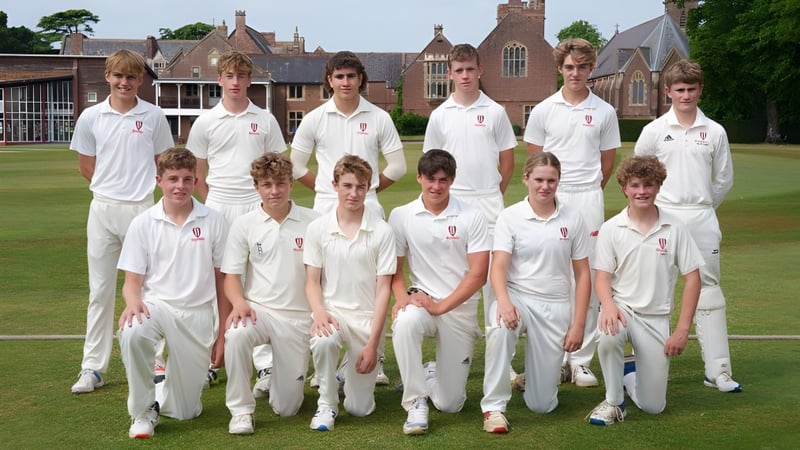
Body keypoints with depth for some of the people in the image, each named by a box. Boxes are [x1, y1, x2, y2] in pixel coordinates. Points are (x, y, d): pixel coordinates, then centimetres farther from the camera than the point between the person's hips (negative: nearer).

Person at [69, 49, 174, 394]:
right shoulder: (91, 117, 3)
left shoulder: (153, 117, 0)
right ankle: (92, 367, 15)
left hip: (143, 209, -1)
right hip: (102, 209, 2)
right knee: (100, 290, 8)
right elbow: (85, 165, 11)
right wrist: (113, 187, 5)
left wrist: (141, 187, 2)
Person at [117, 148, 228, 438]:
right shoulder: (143, 224, -2)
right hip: (156, 305, 0)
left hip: (198, 314, 0)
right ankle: (144, 411, -13)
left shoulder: (213, 222, -2)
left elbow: (222, 280, 4)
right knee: (132, 334, -38)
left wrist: (224, 331, 3)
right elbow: (132, 281, -1)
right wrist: (133, 302, -25)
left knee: (186, 411, 1)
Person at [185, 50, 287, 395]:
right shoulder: (206, 122, 6)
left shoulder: (265, 121, 6)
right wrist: (211, 206, 3)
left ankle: (266, 365, 0)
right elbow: (198, 174, 10)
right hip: (218, 210, 1)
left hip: (256, 210, -1)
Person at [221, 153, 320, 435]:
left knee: (287, 408, 1)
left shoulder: (313, 222, -2)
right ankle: (241, 410, -16)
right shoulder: (244, 224, 1)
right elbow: (231, 276, 2)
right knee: (235, 336, -37)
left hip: (298, 316, 0)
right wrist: (239, 303, -19)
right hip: (258, 309, 0)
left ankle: (283, 373, 38)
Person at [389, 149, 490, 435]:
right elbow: (394, 269, 2)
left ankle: (429, 372, 34)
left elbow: (478, 274, -10)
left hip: (460, 309, 0)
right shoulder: (401, 216, -1)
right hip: (420, 301, 0)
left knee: (449, 404, -2)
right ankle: (416, 402, -19)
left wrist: (440, 306, -18)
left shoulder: (472, 217, -6)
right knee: (405, 322, -38)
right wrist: (402, 298, -19)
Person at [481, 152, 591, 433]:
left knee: (542, 404, 2)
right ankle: (493, 406, -22)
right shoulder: (510, 217, -5)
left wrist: (578, 324, -1)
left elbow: (582, 274, 4)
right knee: (500, 329, -40)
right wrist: (503, 301, -35)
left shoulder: (572, 219, 0)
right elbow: (498, 266, -14)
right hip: (517, 297, -1)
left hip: (556, 307, 1)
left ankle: (541, 371, 39)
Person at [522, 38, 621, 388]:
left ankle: (581, 361, 10)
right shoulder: (543, 111, 4)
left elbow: (607, 162, 11)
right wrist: (551, 191, 7)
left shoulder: (604, 112, 5)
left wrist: (587, 193, 10)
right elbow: (534, 160, 8)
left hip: (589, 201, 0)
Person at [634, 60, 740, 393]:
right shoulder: (654, 130, 1)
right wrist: (653, 207, 8)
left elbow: (724, 179, 12)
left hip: (702, 219, 1)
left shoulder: (715, 132, 4)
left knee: (708, 289, 3)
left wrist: (702, 208, 11)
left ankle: (718, 371, 7)